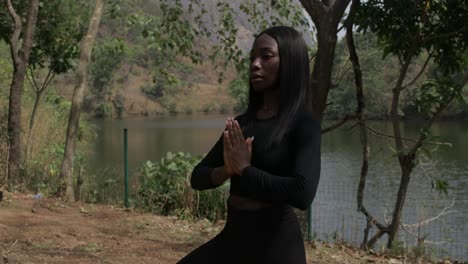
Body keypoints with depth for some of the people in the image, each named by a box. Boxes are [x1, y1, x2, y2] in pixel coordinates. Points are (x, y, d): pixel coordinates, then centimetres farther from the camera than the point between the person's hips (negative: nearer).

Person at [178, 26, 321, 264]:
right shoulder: (241, 122, 8)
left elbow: (302, 193, -25)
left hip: (277, 241, -6)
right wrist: (226, 170, -13)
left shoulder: (303, 124, -10)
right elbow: (197, 177, 9)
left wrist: (244, 169, -15)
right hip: (233, 235, 6)